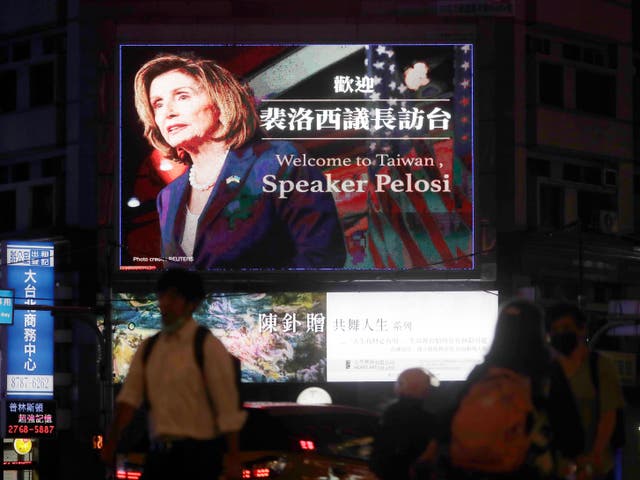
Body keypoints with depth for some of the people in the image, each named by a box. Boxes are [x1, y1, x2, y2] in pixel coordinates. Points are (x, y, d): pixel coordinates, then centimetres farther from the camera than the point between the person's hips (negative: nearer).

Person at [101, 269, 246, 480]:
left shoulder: (208, 347, -6)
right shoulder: (148, 348, 11)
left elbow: (228, 408, -9)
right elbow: (130, 396, 2)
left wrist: (233, 459, -12)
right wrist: (112, 441, -12)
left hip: (196, 454, -5)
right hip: (158, 453, 6)